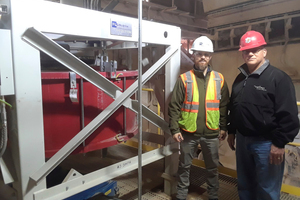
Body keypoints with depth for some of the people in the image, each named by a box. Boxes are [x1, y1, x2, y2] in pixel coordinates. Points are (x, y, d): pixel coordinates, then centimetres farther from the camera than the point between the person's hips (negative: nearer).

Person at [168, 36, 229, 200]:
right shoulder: (184, 79, -6)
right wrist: (174, 129, -9)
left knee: (212, 167, 17)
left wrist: (224, 127, 5)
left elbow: (224, 106, 6)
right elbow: (174, 106, -6)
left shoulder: (219, 79, 2)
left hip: (211, 133, 2)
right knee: (184, 165, 14)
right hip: (188, 132, -2)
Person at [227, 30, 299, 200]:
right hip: (242, 140, 7)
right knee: (244, 185, 20)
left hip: (266, 143, -6)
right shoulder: (240, 78, 10)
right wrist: (231, 132, 16)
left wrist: (279, 143, -17)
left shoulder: (278, 78, -12)